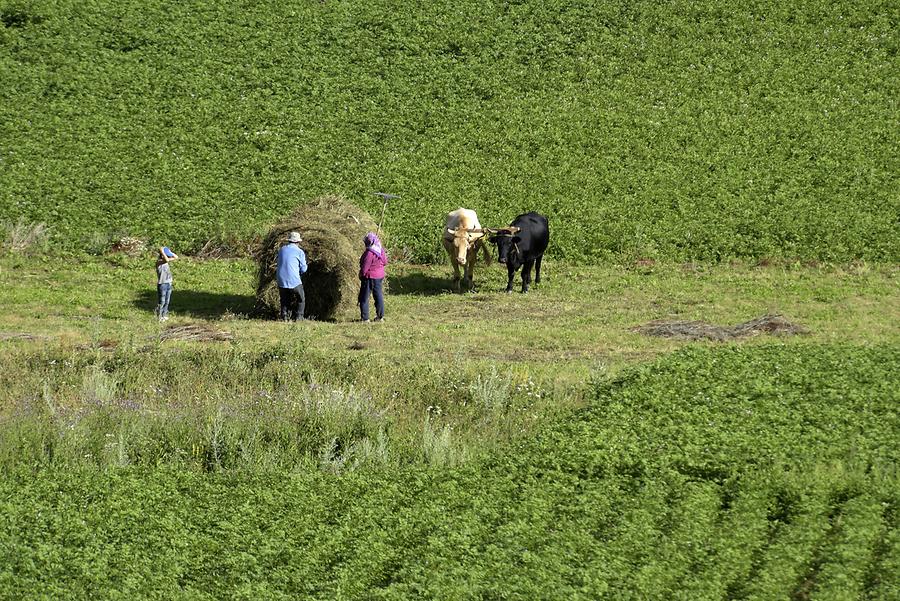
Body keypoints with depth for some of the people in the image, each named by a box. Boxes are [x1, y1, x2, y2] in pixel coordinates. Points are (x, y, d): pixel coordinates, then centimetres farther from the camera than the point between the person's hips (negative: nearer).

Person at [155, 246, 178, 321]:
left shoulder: (165, 261, 8)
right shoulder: (159, 261, -16)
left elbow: (176, 257, 14)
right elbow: (166, 260, -36)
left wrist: (169, 252, 2)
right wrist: (162, 251, -23)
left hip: (168, 284, 8)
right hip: (162, 284, -8)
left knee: (167, 302, 14)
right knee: (161, 302, -2)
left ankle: (164, 315, 23)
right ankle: (159, 317, 6)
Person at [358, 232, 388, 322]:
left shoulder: (369, 253, -23)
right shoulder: (381, 250, 1)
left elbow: (365, 267, -20)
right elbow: (385, 262, 13)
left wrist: (362, 274, -4)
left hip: (369, 277, -8)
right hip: (380, 276, 8)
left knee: (364, 297, 2)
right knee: (379, 295, 16)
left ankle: (364, 318, 2)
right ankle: (380, 316, 20)